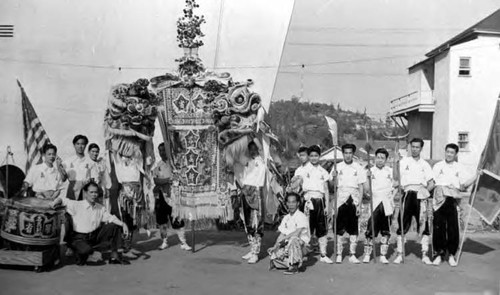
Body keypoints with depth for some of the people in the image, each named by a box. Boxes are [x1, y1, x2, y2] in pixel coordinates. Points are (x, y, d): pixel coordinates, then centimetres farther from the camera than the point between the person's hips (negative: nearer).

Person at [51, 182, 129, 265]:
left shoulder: (100, 208, 7)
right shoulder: (77, 205, -9)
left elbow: (110, 218, 6)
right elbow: (62, 199, -11)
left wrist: (123, 224, -10)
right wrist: (55, 202, -35)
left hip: (95, 236, 5)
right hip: (79, 238, -5)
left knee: (114, 226, -8)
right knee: (86, 250, -37)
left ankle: (114, 255, 1)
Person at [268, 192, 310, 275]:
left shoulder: (302, 217, -11)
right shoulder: (286, 218, 10)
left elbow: (297, 233, -22)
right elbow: (282, 234, 11)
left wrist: (284, 239, -19)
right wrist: (275, 246, -2)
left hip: (301, 242, -7)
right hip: (288, 243, 7)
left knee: (293, 240, -39)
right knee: (273, 255, -8)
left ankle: (294, 267, -23)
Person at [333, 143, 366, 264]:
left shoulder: (358, 168, 4)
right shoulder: (337, 167, 4)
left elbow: (361, 187, 4)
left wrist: (359, 204, -2)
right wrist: (334, 177, -17)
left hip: (354, 201, 1)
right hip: (341, 201, -1)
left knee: (353, 229, 3)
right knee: (340, 229, 0)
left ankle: (352, 255, 11)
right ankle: (339, 254, 8)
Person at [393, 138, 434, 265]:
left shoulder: (425, 164, 15)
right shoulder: (403, 161, 13)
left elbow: (431, 183, 7)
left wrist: (425, 191, -8)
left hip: (421, 196, 1)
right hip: (407, 194, -1)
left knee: (423, 224, -2)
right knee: (403, 224, -3)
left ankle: (424, 254, 5)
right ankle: (399, 254, 4)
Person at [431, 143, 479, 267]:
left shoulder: (460, 168, 15)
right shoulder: (438, 166, 15)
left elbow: (464, 185, 6)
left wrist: (476, 176, -3)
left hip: (453, 200, 0)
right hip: (439, 200, 0)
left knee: (453, 228, -3)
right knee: (438, 227, -2)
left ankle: (452, 254, 8)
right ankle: (439, 253, 8)